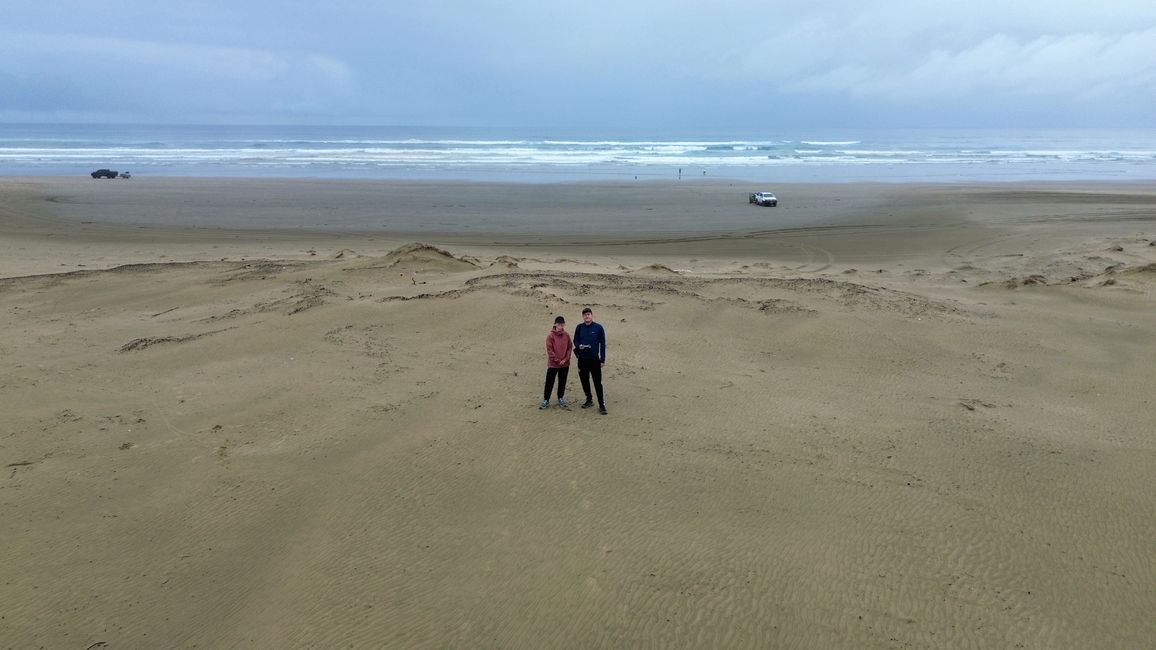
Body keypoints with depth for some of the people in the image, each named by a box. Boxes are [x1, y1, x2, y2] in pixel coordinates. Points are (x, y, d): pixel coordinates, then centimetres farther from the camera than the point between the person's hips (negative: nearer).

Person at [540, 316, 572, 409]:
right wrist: (557, 360, -13)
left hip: (565, 364, 4)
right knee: (549, 383, 2)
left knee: (562, 382, 13)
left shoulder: (566, 335, 2)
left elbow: (569, 348, 5)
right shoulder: (550, 336, -10)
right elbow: (549, 350, -11)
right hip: (553, 364, -3)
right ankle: (545, 400, 11)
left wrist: (565, 359, -7)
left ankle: (561, 398, 28)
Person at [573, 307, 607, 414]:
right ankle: (589, 400, 28)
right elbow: (575, 341, 11)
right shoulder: (579, 327, 3)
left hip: (595, 359, -3)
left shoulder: (598, 328, -4)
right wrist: (579, 346, -13)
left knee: (597, 382, -6)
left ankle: (602, 404, -3)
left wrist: (603, 360, -3)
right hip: (582, 359, 3)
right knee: (584, 381, 12)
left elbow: (602, 344, -1)